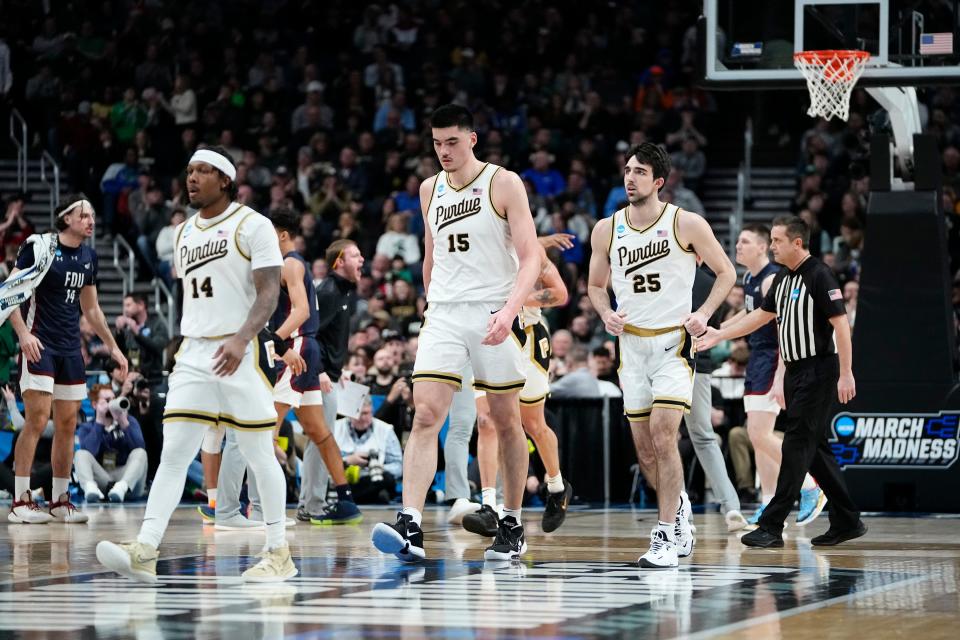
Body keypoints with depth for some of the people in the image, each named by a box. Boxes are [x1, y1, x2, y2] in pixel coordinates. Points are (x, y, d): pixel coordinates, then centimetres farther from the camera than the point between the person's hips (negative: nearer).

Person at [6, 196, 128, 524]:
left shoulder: (89, 256, 12)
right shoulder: (38, 247, -8)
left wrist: (113, 347, 20)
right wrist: (23, 333, -22)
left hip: (70, 349, 7)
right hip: (39, 345, -7)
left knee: (68, 425, 6)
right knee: (37, 420, -14)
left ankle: (60, 501, 13)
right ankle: (20, 502, -11)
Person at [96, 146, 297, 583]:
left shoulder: (252, 226, -4)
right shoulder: (185, 233, 17)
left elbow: (269, 293, -12)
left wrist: (240, 339, -25)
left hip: (241, 353, -6)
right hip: (194, 354, 6)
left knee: (259, 455, 1)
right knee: (173, 453, -5)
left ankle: (279, 554, 11)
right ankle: (144, 553, -13)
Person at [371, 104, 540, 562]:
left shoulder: (504, 184, -4)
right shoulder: (430, 190, 12)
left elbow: (531, 256, -10)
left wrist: (510, 309, -24)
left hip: (493, 314, -3)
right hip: (444, 313, 3)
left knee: (505, 421, 7)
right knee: (425, 415, -12)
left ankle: (512, 526, 20)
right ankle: (410, 528, -22)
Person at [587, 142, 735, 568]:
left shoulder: (687, 224, -6)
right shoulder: (607, 230, 4)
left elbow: (725, 272, 3)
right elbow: (596, 284, 17)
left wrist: (704, 314, -10)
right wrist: (606, 315, -3)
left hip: (674, 343, -4)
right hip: (631, 344, 4)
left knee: (663, 433, -18)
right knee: (645, 449, 7)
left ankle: (666, 535, -13)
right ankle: (679, 509, 32)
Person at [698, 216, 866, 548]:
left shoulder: (819, 275, -13)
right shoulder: (783, 279, 14)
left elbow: (841, 324, -17)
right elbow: (761, 315, 25)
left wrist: (846, 374, -21)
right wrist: (720, 334, 21)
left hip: (818, 371, -9)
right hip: (795, 372, 9)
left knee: (797, 445, -10)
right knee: (815, 449, 10)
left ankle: (772, 526, -12)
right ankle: (847, 521, 17)